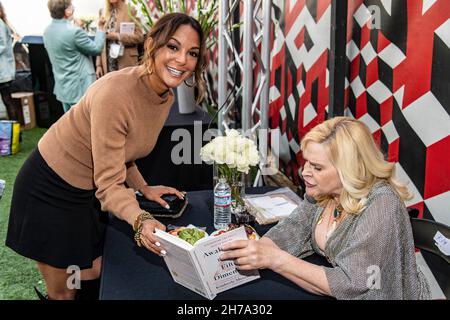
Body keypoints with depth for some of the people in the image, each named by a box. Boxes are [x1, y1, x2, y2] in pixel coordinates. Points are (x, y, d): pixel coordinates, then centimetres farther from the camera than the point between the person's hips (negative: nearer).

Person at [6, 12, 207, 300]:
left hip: (86, 190, 7)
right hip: (49, 189, -7)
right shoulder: (115, 92, -31)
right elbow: (109, 184, -30)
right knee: (63, 291, 8)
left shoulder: (167, 97, -4)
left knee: (94, 274, 12)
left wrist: (144, 188, 2)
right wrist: (140, 220, -45)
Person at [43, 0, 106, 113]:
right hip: (80, 86, -8)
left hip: (63, 86, 8)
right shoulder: (74, 31, -21)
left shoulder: (47, 31, 4)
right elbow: (96, 49, -8)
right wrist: (101, 28, 4)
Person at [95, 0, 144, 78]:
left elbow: (139, 37, -7)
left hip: (126, 63, -4)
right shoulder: (105, 13, 15)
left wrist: (118, 36, -13)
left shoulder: (131, 11, 1)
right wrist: (99, 64, 6)